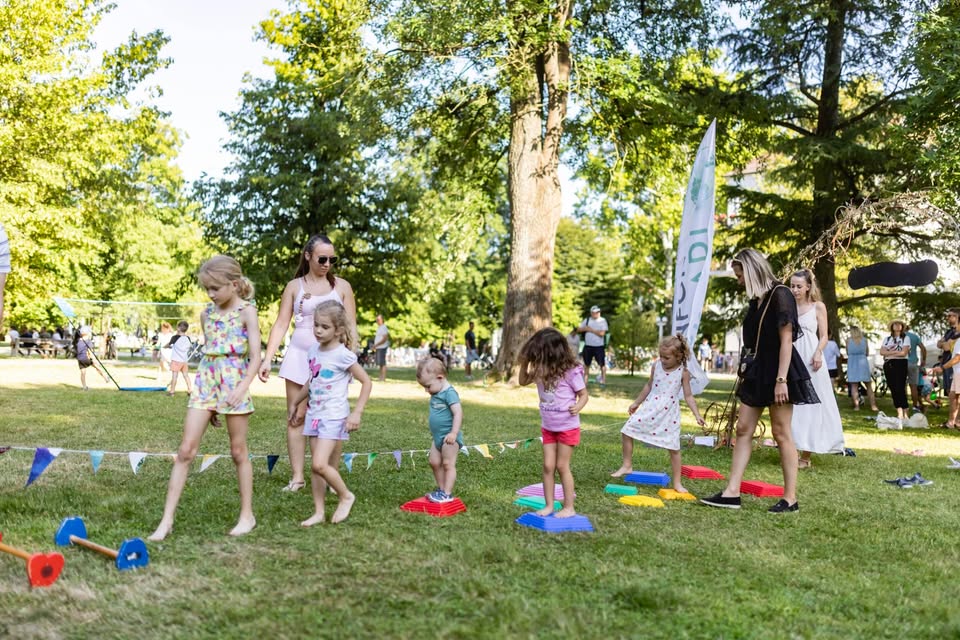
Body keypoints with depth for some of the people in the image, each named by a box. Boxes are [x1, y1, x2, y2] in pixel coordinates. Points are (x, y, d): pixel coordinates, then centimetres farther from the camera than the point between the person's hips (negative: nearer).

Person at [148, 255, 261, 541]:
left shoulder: (246, 312, -6)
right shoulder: (207, 314, 10)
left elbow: (255, 358, -12)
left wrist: (242, 388, -26)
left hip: (234, 382, -5)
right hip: (206, 381, 5)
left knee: (238, 451, 5)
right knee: (186, 450, -2)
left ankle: (247, 515, 19)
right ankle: (167, 519, 1)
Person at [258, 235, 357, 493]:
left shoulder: (342, 286, 5)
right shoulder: (294, 286, 6)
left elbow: (351, 327, 6)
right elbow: (281, 325, 4)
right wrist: (267, 359, -4)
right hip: (299, 356, 1)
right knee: (296, 418, 2)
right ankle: (297, 477, 8)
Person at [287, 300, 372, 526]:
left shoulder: (342, 355, -13)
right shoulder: (313, 351, 7)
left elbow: (366, 382, -12)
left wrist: (357, 413, -17)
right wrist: (294, 402, 30)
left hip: (334, 417, -7)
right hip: (314, 415, 7)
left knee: (320, 464, -15)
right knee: (316, 467, 7)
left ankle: (346, 496, 6)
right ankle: (319, 512, 15)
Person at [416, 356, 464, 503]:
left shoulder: (449, 393, -18)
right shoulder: (436, 394, 10)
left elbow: (458, 413, -26)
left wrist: (454, 433, -32)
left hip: (449, 437, -9)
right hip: (438, 436, 9)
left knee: (448, 464, -4)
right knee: (434, 462, 11)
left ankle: (447, 494, 0)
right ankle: (441, 489, 23)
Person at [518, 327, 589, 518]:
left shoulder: (570, 371, -19)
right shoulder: (541, 370, -2)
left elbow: (584, 394, -12)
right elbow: (523, 381, 12)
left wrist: (578, 406, -32)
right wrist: (524, 363, -4)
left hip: (567, 427, -6)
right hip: (547, 427, 6)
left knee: (562, 466, 0)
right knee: (548, 466, 6)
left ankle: (569, 507, 10)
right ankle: (548, 505, 13)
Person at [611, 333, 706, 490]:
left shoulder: (683, 373, -7)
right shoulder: (656, 365, 1)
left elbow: (688, 396, -3)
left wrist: (697, 415, -13)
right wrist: (637, 403, 20)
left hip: (669, 414, -3)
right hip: (650, 408, 3)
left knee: (674, 448, 0)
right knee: (627, 431, -2)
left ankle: (677, 483, 13)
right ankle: (627, 466, 15)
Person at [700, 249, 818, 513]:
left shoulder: (780, 295, -12)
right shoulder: (756, 300, 12)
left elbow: (786, 339, -17)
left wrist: (781, 380, -21)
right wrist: (746, 373, 15)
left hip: (778, 371, -9)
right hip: (757, 371, 9)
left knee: (781, 432, -3)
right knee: (743, 428, 4)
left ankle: (790, 498, 7)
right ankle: (732, 492, 5)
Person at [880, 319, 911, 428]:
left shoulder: (905, 338, 5)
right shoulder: (887, 339, 16)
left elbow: (904, 352, -8)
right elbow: (882, 352, 4)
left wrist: (889, 353, -4)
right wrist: (895, 351, -7)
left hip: (900, 363, -4)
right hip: (888, 365, 4)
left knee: (900, 388, -11)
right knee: (893, 389, 2)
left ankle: (904, 413, -8)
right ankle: (899, 412, 7)